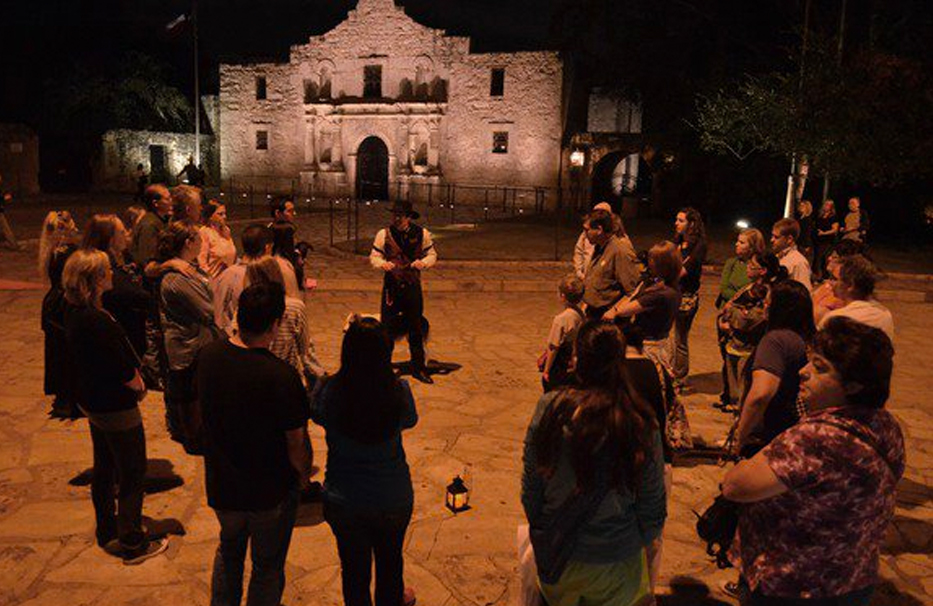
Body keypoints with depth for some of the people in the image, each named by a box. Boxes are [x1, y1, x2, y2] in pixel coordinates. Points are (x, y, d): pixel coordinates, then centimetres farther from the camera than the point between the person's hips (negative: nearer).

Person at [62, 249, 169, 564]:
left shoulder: (74, 312, -1)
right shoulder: (97, 321, -30)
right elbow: (125, 372, -26)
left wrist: (133, 377, 0)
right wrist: (138, 386, -6)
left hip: (93, 401, 10)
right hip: (116, 406, -10)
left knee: (104, 467, 23)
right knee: (132, 474, 5)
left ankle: (107, 530, 40)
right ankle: (132, 543, 17)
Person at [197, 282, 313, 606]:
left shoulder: (208, 356, -12)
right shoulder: (281, 376, -31)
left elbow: (209, 414, 4)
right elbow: (297, 444, -22)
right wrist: (305, 477, -2)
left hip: (220, 485, 5)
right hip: (271, 493, -5)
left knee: (229, 550, 31)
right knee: (268, 566, 19)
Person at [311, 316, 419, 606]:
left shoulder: (331, 390, -24)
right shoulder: (399, 391, -23)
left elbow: (316, 414, -1)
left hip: (343, 501, 0)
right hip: (393, 498, 1)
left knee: (354, 565, 24)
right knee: (389, 560, 28)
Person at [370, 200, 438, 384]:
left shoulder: (422, 234, -2)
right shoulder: (384, 234, -5)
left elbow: (432, 255, 6)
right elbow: (374, 256, 0)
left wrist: (423, 262, -15)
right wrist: (383, 264, -22)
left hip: (413, 286, 1)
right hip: (392, 285, -1)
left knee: (416, 327, 10)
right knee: (387, 326, 2)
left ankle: (418, 367, 24)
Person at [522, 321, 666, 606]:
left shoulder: (550, 408, -17)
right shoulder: (641, 425, -19)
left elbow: (530, 491, -6)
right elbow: (653, 510, -7)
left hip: (555, 560, 1)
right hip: (616, 564, -1)